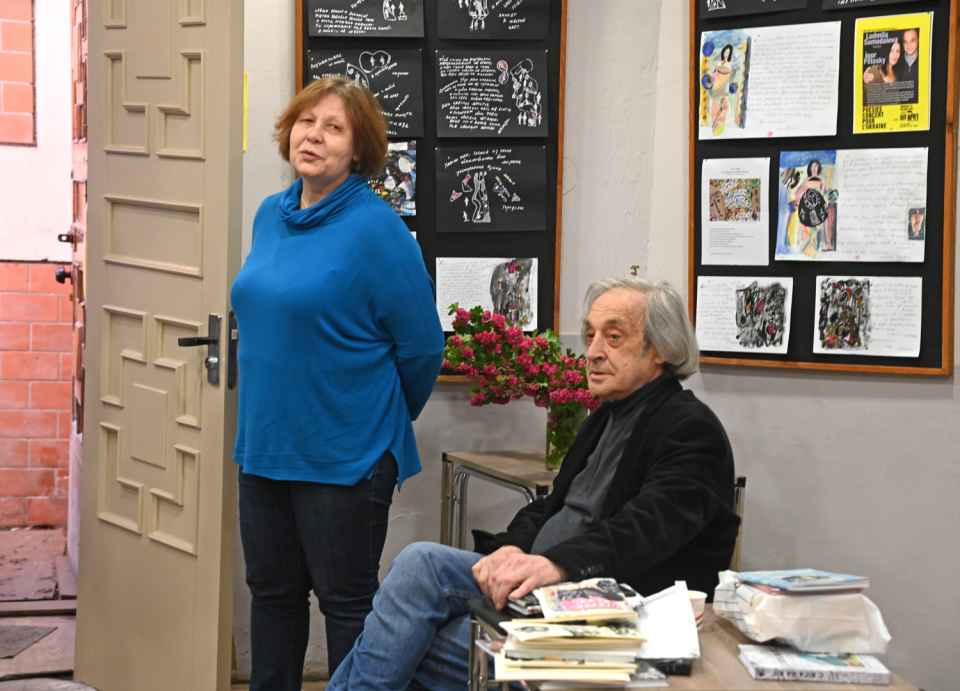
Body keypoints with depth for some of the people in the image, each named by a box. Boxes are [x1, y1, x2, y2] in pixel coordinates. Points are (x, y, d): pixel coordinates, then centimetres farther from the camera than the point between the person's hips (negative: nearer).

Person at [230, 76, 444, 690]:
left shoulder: (376, 230, -15)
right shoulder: (271, 216, 7)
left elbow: (421, 346, -11)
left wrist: (385, 419, 3)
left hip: (344, 454, -7)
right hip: (265, 444, 7)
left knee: (346, 601, 4)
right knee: (272, 591, 17)